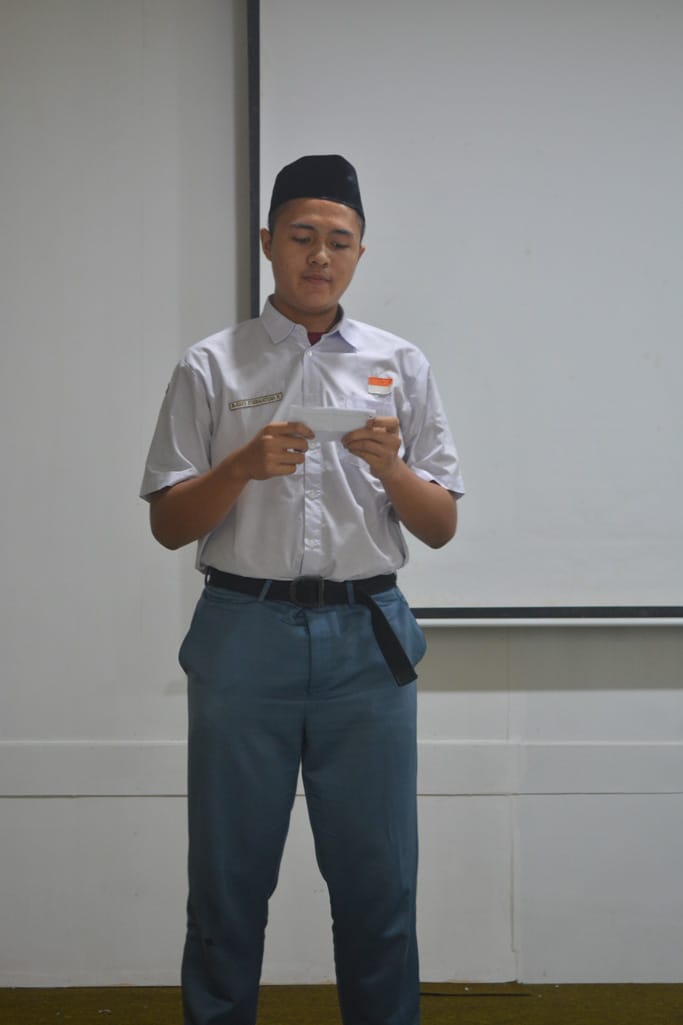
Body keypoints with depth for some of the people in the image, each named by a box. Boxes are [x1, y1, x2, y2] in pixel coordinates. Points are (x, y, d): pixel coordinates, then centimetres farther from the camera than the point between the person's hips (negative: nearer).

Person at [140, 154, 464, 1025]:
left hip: (367, 636, 1)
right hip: (244, 633, -1)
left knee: (377, 883, 7)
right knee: (228, 880, 8)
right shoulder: (211, 369, 4)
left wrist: (391, 467, -12)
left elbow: (441, 528, 8)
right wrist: (243, 466, -15)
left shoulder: (401, 367, 8)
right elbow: (168, 524, 3)